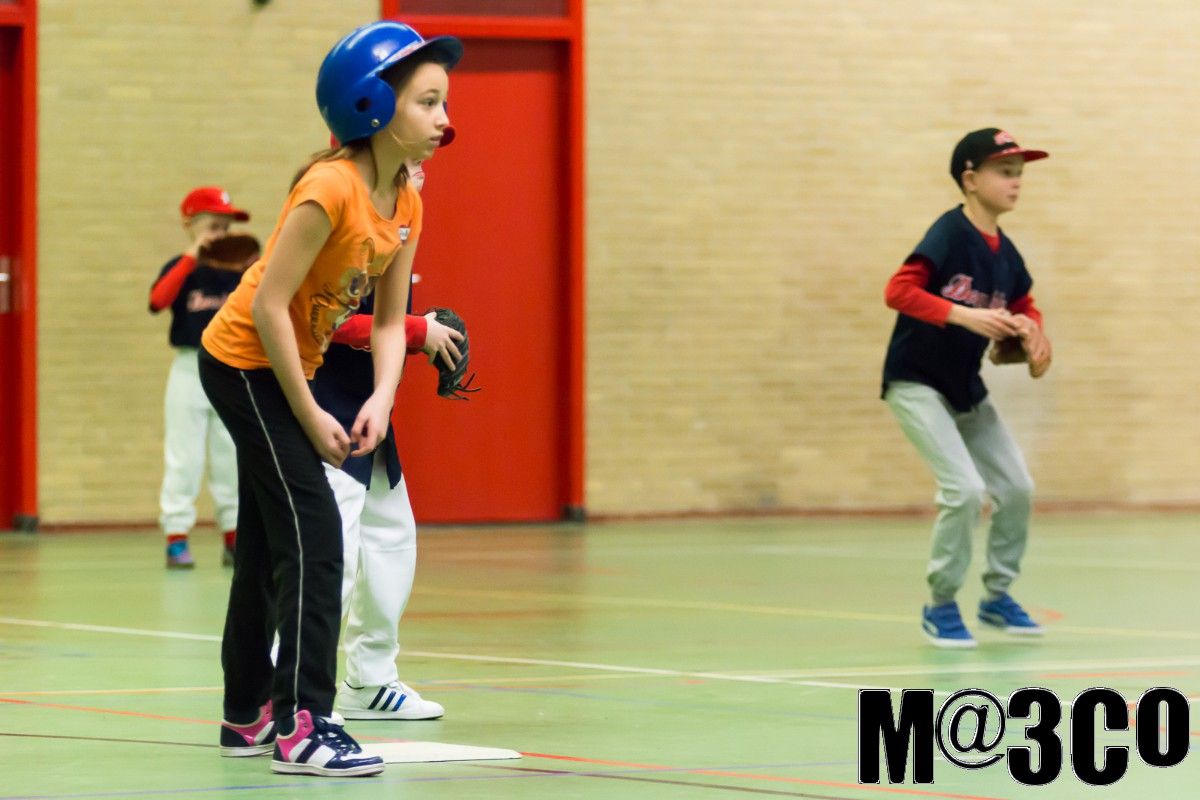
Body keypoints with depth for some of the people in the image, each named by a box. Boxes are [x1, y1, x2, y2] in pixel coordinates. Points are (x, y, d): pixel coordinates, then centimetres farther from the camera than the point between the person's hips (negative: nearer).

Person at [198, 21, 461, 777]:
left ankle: (249, 715, 27)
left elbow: (389, 319, 3)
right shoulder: (331, 188, -26)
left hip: (283, 368, 9)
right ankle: (301, 727, -20)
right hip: (244, 363, -9)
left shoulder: (406, 203, 0)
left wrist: (382, 400, -15)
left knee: (270, 544, 16)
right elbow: (268, 305, -26)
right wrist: (309, 416, -21)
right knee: (313, 531, -17)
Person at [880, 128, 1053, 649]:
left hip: (967, 390, 8)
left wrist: (1032, 331, -3)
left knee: (1016, 488, 7)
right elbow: (898, 291, -29)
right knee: (965, 489, -18)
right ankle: (940, 606, 0)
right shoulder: (949, 233, -18)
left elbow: (1024, 307, 20)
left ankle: (997, 596, 27)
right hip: (917, 385, -8)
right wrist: (965, 316, -36)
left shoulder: (1005, 253, 4)